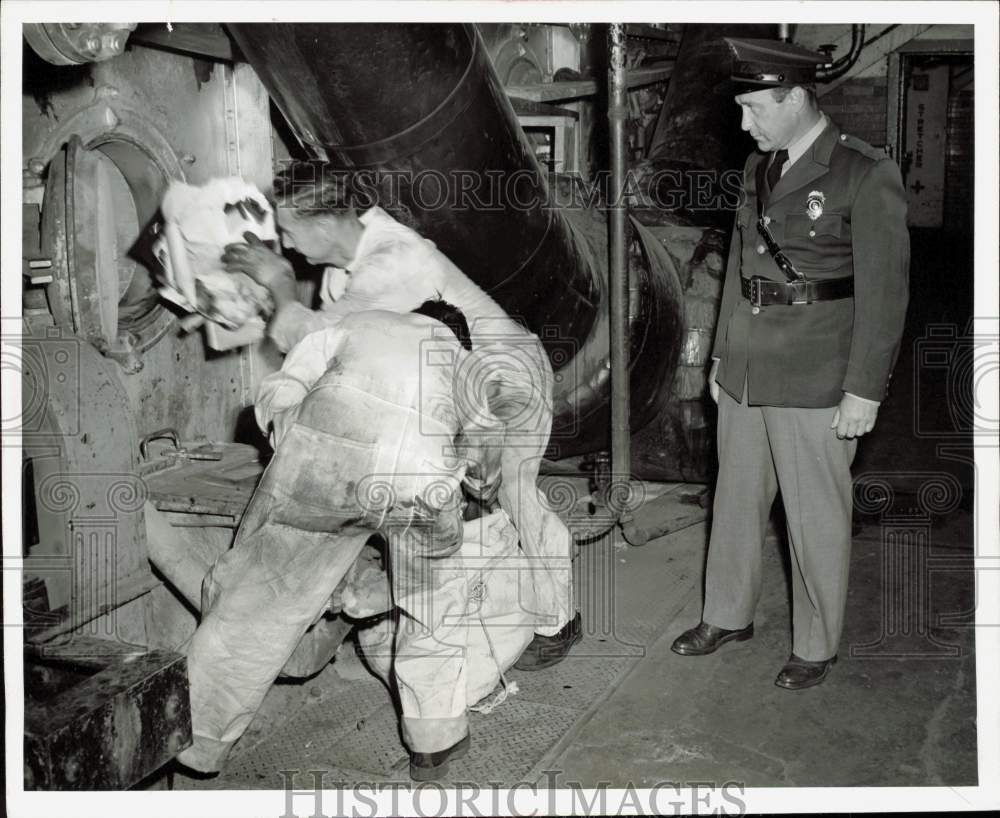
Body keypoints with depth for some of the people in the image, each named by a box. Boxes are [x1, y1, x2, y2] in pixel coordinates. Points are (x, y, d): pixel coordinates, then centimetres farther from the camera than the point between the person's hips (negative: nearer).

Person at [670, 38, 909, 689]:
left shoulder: (867, 174, -11)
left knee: (817, 515, 6)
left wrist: (865, 390, -13)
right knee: (736, 497, 17)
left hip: (815, 379, -6)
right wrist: (722, 353, 17)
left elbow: (884, 289, -12)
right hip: (747, 368, 7)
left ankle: (817, 646, 26)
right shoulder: (760, 167, 9)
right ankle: (729, 617, 36)